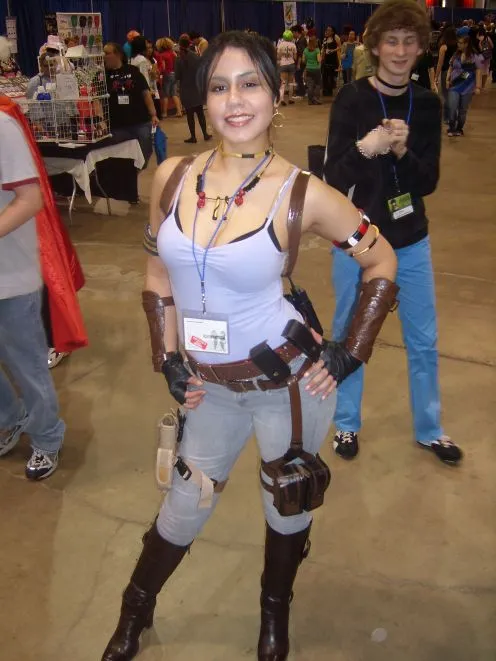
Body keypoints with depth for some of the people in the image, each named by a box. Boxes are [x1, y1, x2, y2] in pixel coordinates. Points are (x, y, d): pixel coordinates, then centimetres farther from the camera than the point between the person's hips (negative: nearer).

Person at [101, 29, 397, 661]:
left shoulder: (302, 193, -16)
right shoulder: (172, 176, -6)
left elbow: (381, 262, -3)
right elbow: (158, 271, 7)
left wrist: (350, 353, -7)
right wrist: (168, 360, 3)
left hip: (288, 380, -3)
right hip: (210, 385, 3)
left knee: (288, 504, 19)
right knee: (183, 510, 20)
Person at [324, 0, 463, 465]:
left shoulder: (427, 104, 0)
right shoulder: (351, 100, -11)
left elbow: (428, 182, -4)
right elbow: (333, 180, -14)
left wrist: (402, 151, -22)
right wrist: (366, 148, -32)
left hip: (411, 241, 4)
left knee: (423, 341, 12)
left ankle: (428, 430, 31)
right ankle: (346, 424, 33)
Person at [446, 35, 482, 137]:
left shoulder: (474, 57, -6)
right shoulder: (455, 55, 3)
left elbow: (478, 72, -4)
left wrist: (478, 87, -8)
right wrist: (447, 80, 3)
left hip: (467, 88, -2)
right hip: (454, 86, 2)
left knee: (463, 110, 8)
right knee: (452, 108, -7)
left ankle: (459, 129, 23)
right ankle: (451, 128, 9)